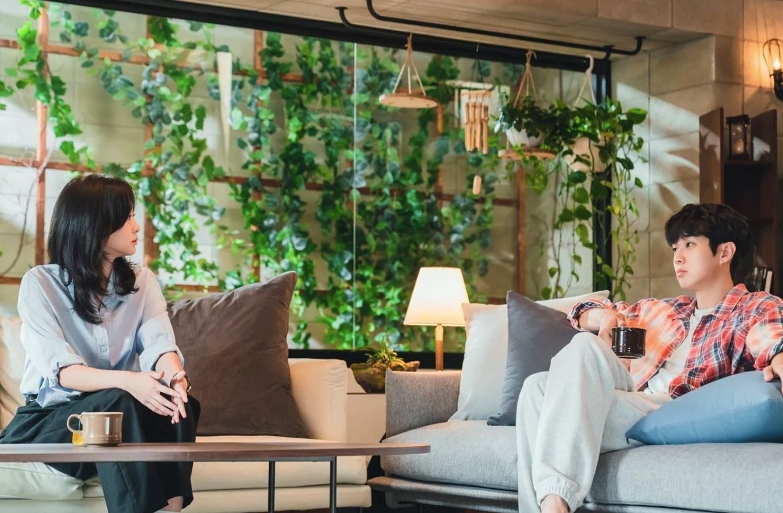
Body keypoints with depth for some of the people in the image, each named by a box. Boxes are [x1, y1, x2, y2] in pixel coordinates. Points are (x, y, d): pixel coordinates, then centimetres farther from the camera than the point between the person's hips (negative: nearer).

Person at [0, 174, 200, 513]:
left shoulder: (143, 283, 6)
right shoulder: (40, 284, -8)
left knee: (181, 404, -27)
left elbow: (160, 344, -12)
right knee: (118, 403, -34)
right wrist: (127, 380, -39)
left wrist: (174, 377, -37)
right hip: (48, 418, -3)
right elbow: (61, 371, -21)